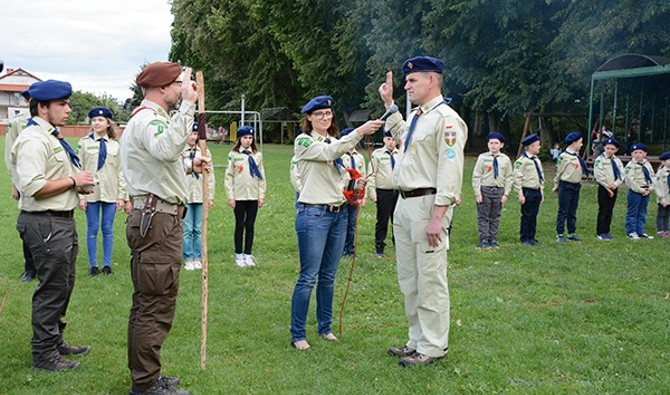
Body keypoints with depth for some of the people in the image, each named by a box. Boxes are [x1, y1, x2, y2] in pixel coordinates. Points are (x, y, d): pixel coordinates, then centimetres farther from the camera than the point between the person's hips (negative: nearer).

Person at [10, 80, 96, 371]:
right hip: (45, 224, -11)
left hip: (61, 221, 11)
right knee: (52, 289, -2)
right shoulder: (34, 140, -17)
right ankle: (44, 355, 10)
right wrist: (72, 180, -17)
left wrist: (76, 184, 6)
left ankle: (55, 341, 34)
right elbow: (33, 187, -26)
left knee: (63, 285, 20)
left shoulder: (50, 137, 17)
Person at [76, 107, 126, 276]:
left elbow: (120, 172, 7)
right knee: (92, 229, 5)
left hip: (110, 194, 1)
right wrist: (81, 195, -6)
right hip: (91, 193, -1)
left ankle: (107, 264, 16)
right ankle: (93, 265, 14)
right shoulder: (84, 143, 2)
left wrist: (121, 196, 1)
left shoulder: (115, 145, 6)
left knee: (108, 229, 6)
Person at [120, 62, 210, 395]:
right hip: (158, 221, -11)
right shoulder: (148, 119, -14)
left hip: (151, 220, 11)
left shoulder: (146, 118, 22)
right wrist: (188, 104, -33)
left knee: (146, 303, 17)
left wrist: (189, 166, 13)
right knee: (157, 306, -5)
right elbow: (167, 149, -36)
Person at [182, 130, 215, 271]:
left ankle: (197, 258, 13)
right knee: (187, 229, -2)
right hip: (185, 195, -2)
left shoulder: (204, 152, 9)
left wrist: (210, 196, 6)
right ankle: (188, 259, 7)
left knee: (198, 230, 5)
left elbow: (210, 175, 10)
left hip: (200, 195, 2)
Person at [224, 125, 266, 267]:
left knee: (250, 225, 5)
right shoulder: (234, 155, 1)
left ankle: (248, 255, 13)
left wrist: (261, 195, 2)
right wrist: (230, 196, -6)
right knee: (240, 225, 3)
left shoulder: (257, 155, 8)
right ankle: (239, 256, 11)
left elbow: (261, 176, 8)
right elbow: (229, 176, 0)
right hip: (239, 196, -2)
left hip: (253, 196, 2)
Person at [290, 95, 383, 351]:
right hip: (313, 214, -7)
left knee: (328, 276, 13)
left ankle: (325, 327, 25)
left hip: (338, 214, 7)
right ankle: (297, 334, 3)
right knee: (309, 277, -5)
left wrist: (354, 185, 1)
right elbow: (329, 152, -23)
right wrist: (359, 132, -32)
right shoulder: (304, 142, -5)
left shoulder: (336, 142, 17)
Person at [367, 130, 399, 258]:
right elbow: (372, 174, -2)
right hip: (383, 193, -3)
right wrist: (372, 192, -9)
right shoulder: (377, 154, 1)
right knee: (382, 221, 0)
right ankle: (379, 248, 8)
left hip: (399, 192, 3)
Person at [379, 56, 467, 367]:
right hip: (404, 203, 10)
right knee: (408, 279, 15)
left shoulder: (445, 119, -13)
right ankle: (417, 340, 27)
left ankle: (433, 347, 6)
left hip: (427, 204, -10)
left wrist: (437, 217, -24)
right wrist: (389, 104, 38)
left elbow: (450, 172, -20)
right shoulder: (416, 116, 17)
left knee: (430, 280, -4)